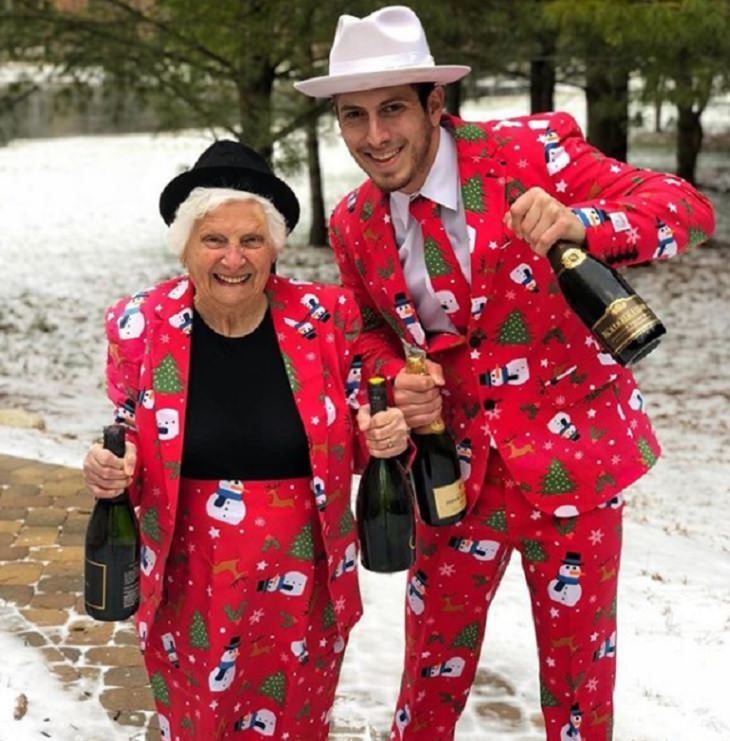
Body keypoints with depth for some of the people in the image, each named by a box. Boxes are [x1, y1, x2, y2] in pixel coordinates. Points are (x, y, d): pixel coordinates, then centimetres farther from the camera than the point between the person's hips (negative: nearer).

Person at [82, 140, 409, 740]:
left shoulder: (326, 317, -9)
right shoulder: (141, 326, -9)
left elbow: (353, 436, 5)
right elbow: (132, 445, 6)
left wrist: (385, 437, -17)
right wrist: (112, 472, -16)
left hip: (303, 583, 0)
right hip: (189, 585, 0)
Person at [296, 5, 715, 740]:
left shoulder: (530, 149, -15)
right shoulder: (354, 225, -3)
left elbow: (687, 207, -19)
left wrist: (580, 224, -38)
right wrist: (398, 381, -10)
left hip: (570, 453, -2)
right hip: (456, 464, 3)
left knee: (578, 656, 13)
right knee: (435, 655, 15)